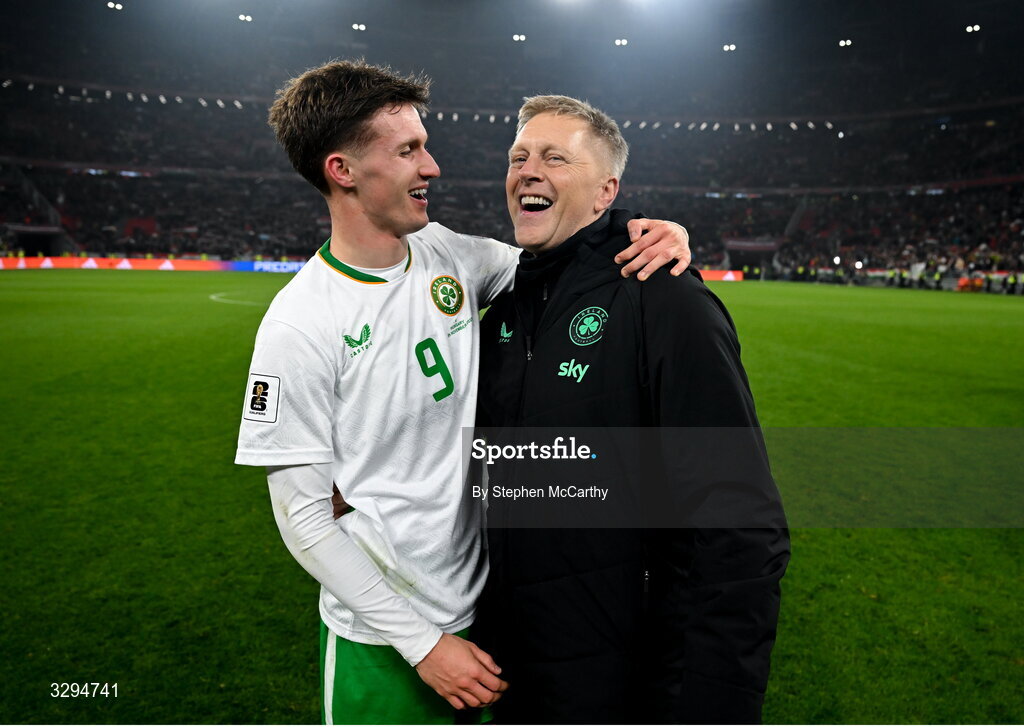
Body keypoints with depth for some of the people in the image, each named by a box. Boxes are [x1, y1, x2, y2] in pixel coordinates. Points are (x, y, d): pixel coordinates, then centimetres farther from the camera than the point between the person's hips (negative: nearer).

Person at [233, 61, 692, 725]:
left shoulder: (449, 255, -3)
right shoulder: (299, 328, -19)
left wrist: (656, 237, -13)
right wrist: (420, 643, -16)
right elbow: (303, 516, -16)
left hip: (486, 599, 6)